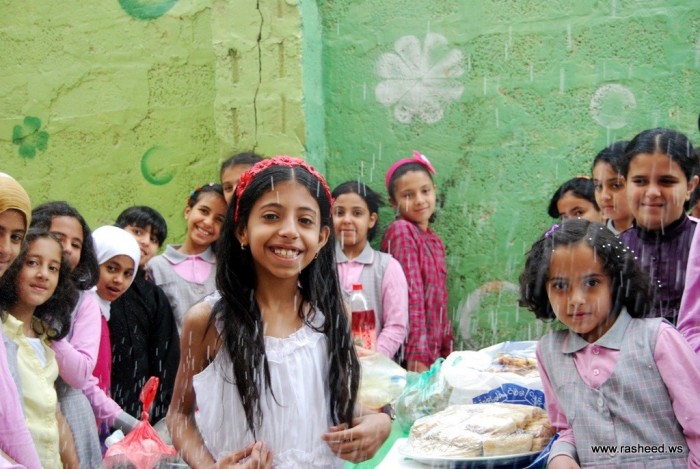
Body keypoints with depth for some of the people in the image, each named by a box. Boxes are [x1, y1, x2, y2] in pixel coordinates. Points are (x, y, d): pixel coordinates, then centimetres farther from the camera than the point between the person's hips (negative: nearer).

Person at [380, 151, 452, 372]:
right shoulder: (401, 230, -11)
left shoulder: (434, 240, 12)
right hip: (409, 355, -7)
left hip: (435, 352, 7)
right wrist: (417, 351, -24)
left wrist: (447, 349, 14)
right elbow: (411, 292, -19)